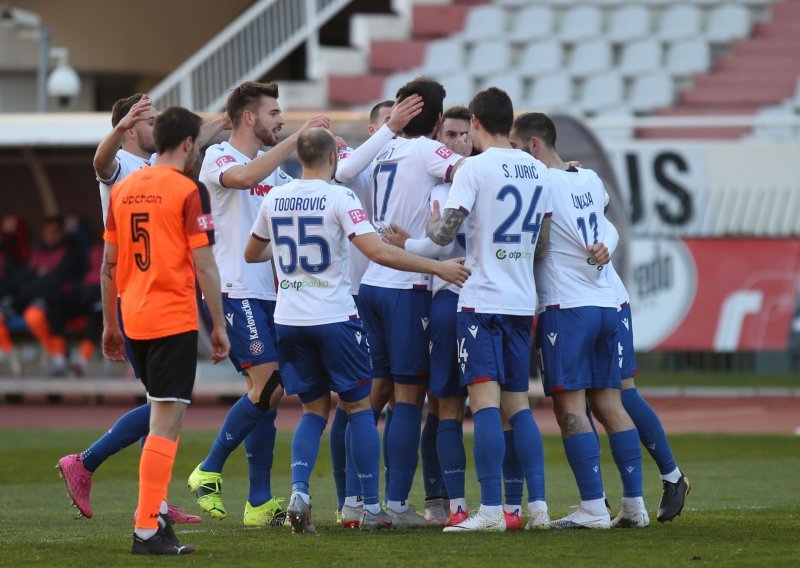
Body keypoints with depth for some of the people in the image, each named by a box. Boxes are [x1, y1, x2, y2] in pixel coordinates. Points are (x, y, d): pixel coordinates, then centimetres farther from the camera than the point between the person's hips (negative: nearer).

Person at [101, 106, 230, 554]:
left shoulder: (123, 189, 11)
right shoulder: (189, 191, -8)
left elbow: (109, 265, 14)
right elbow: (204, 265, -11)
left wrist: (110, 325, 21)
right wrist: (219, 324, -4)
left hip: (133, 317, 7)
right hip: (175, 319, -7)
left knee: (162, 415, 20)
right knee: (166, 422, -7)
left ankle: (156, 510, 19)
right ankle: (147, 529, -11)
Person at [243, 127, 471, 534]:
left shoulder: (274, 200, 6)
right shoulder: (339, 198, -10)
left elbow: (251, 254, 22)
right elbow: (377, 251, -20)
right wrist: (437, 267, -15)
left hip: (289, 318, 5)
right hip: (334, 317, -5)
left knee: (314, 409, 14)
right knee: (359, 408, 8)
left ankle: (299, 492, -8)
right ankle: (371, 508, 7)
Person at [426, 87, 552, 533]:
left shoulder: (475, 167, -9)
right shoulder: (539, 171, 10)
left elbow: (446, 233, -13)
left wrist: (431, 225, 8)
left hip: (482, 299, -6)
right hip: (523, 300, 6)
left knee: (485, 400, -9)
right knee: (518, 402, 11)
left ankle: (491, 509, -14)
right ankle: (538, 505, 5)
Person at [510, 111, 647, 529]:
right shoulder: (590, 181, 13)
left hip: (567, 307, -7)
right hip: (606, 305, 7)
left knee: (570, 407, -6)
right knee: (608, 404, 9)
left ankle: (593, 507, -11)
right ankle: (634, 504, 7)